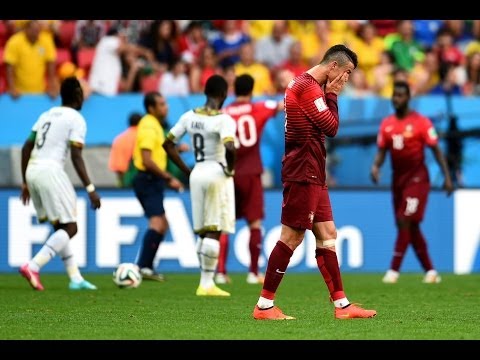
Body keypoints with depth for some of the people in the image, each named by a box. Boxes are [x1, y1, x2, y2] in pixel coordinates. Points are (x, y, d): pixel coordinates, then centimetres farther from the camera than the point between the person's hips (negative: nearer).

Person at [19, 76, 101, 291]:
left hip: (32, 170, 8)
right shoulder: (76, 119, -2)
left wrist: (25, 183, 23)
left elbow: (26, 148, 18)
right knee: (69, 228, -5)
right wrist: (90, 189, -12)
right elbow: (76, 157, -11)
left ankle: (75, 278, 13)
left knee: (59, 227, 16)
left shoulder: (47, 115, 20)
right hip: (50, 171, -8)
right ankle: (33, 266, -22)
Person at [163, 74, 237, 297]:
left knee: (203, 232, 13)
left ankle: (206, 282, 17)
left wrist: (186, 170, 12)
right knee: (214, 232, -3)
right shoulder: (223, 119, -14)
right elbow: (229, 148, -30)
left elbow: (168, 144, 9)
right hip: (217, 174, -6)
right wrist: (230, 168, -12)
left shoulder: (190, 117, 5)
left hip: (197, 175, 6)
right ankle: (207, 283, -5)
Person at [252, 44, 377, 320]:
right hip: (303, 175, -11)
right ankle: (264, 306, -4)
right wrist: (332, 96, -5)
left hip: (313, 175, 11)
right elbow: (331, 127, -14)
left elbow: (325, 127, 20)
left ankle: (342, 305, 11)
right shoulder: (309, 87, -15)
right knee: (292, 237, -7)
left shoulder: (304, 85, 17)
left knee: (327, 235, 9)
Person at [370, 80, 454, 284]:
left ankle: (394, 270, -15)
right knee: (411, 228, 8)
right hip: (398, 179, 6)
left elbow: (436, 150, -5)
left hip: (417, 178, -6)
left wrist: (447, 176, -8)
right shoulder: (387, 124, 8)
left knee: (405, 222, -14)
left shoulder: (421, 122, -7)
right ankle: (430, 271, 17)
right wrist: (375, 166, -10)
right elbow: (381, 151, 11)